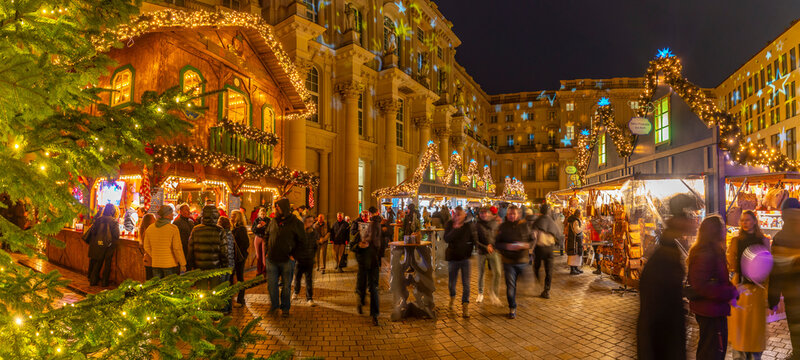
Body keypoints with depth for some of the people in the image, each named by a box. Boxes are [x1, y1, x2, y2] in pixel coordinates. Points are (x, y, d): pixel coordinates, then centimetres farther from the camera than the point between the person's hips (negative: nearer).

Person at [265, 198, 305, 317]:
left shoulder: (295, 223, -7)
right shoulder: (273, 221, 7)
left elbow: (301, 241, -3)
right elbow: (267, 236, 19)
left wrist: (293, 255, -8)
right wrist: (267, 252, 8)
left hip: (287, 260, -4)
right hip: (272, 259, 4)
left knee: (286, 285, 7)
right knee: (271, 284, 9)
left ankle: (285, 308, 22)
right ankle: (274, 305, 28)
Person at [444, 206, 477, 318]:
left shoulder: (469, 225, -3)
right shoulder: (449, 224, -5)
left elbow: (475, 239, 8)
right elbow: (446, 239, -19)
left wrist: (470, 249, -4)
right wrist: (455, 228, -26)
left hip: (465, 257, 0)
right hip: (453, 257, 1)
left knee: (466, 283, -4)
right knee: (452, 282, 14)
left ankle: (465, 306, 3)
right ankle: (452, 297, 42)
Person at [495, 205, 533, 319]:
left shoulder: (524, 225, 1)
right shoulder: (503, 227, -1)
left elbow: (532, 240, 7)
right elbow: (497, 243, -1)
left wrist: (527, 245, -14)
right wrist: (507, 246, -19)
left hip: (522, 260, 1)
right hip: (508, 261, -1)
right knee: (510, 285, 1)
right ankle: (512, 308, 15)